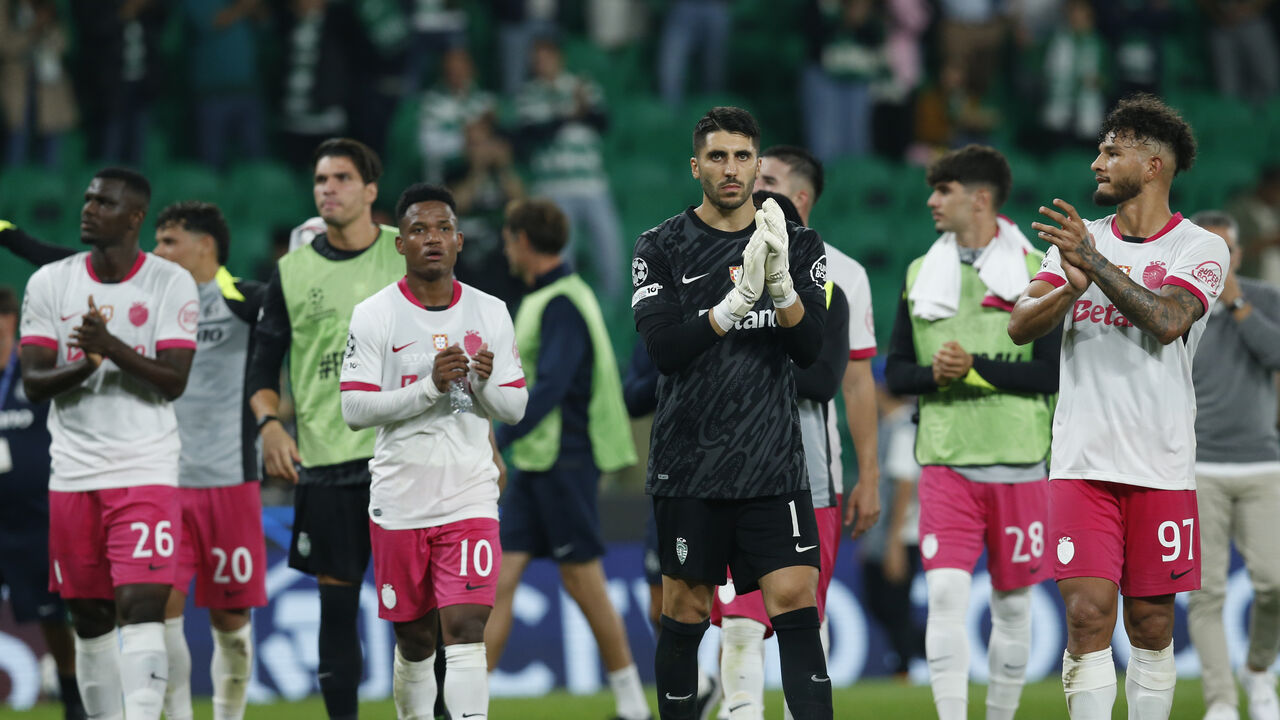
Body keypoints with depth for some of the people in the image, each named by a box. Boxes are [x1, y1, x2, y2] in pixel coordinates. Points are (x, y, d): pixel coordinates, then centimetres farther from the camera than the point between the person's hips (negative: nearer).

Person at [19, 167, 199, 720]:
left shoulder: (171, 284, -1)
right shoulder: (50, 284, 6)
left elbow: (174, 381, -9)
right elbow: (33, 382, 1)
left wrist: (112, 347, -23)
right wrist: (82, 366, -19)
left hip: (145, 469, -4)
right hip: (73, 473, 4)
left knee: (141, 607, -16)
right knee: (90, 619, 7)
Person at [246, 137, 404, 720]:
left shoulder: (409, 254, 2)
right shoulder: (292, 272, 6)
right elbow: (264, 363, 9)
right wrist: (269, 422, -8)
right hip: (325, 459, 1)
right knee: (336, 602, 2)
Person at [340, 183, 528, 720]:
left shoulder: (490, 313, 6)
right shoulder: (374, 316, -2)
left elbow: (514, 408, 9)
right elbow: (355, 410, -9)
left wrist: (485, 383, -13)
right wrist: (430, 386, -19)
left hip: (470, 497, 0)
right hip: (400, 499, 0)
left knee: (466, 629, -13)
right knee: (414, 640, 8)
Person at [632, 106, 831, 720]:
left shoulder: (799, 246, 8)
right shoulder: (662, 248, 2)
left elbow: (810, 348, -2)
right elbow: (664, 349, -10)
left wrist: (781, 284, -20)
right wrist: (739, 299, -23)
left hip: (773, 459, 1)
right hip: (688, 458, -1)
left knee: (796, 602, -10)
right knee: (685, 612, 4)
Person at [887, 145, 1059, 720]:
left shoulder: (1037, 272, 0)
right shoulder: (922, 273, 11)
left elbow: (1051, 374, -7)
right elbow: (896, 372, 12)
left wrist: (975, 367, -16)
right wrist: (934, 374, -10)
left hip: (1017, 464, -2)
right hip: (944, 461, 2)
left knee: (1012, 603, 6)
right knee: (946, 593, -12)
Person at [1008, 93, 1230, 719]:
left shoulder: (1199, 248, 1)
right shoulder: (1078, 240, 12)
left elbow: (1167, 320, -17)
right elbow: (1020, 326, 1)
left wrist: (1094, 262, -20)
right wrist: (1072, 286, -18)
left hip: (1161, 469, -1)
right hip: (1082, 462, 2)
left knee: (1151, 625, 5)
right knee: (1087, 616, -10)